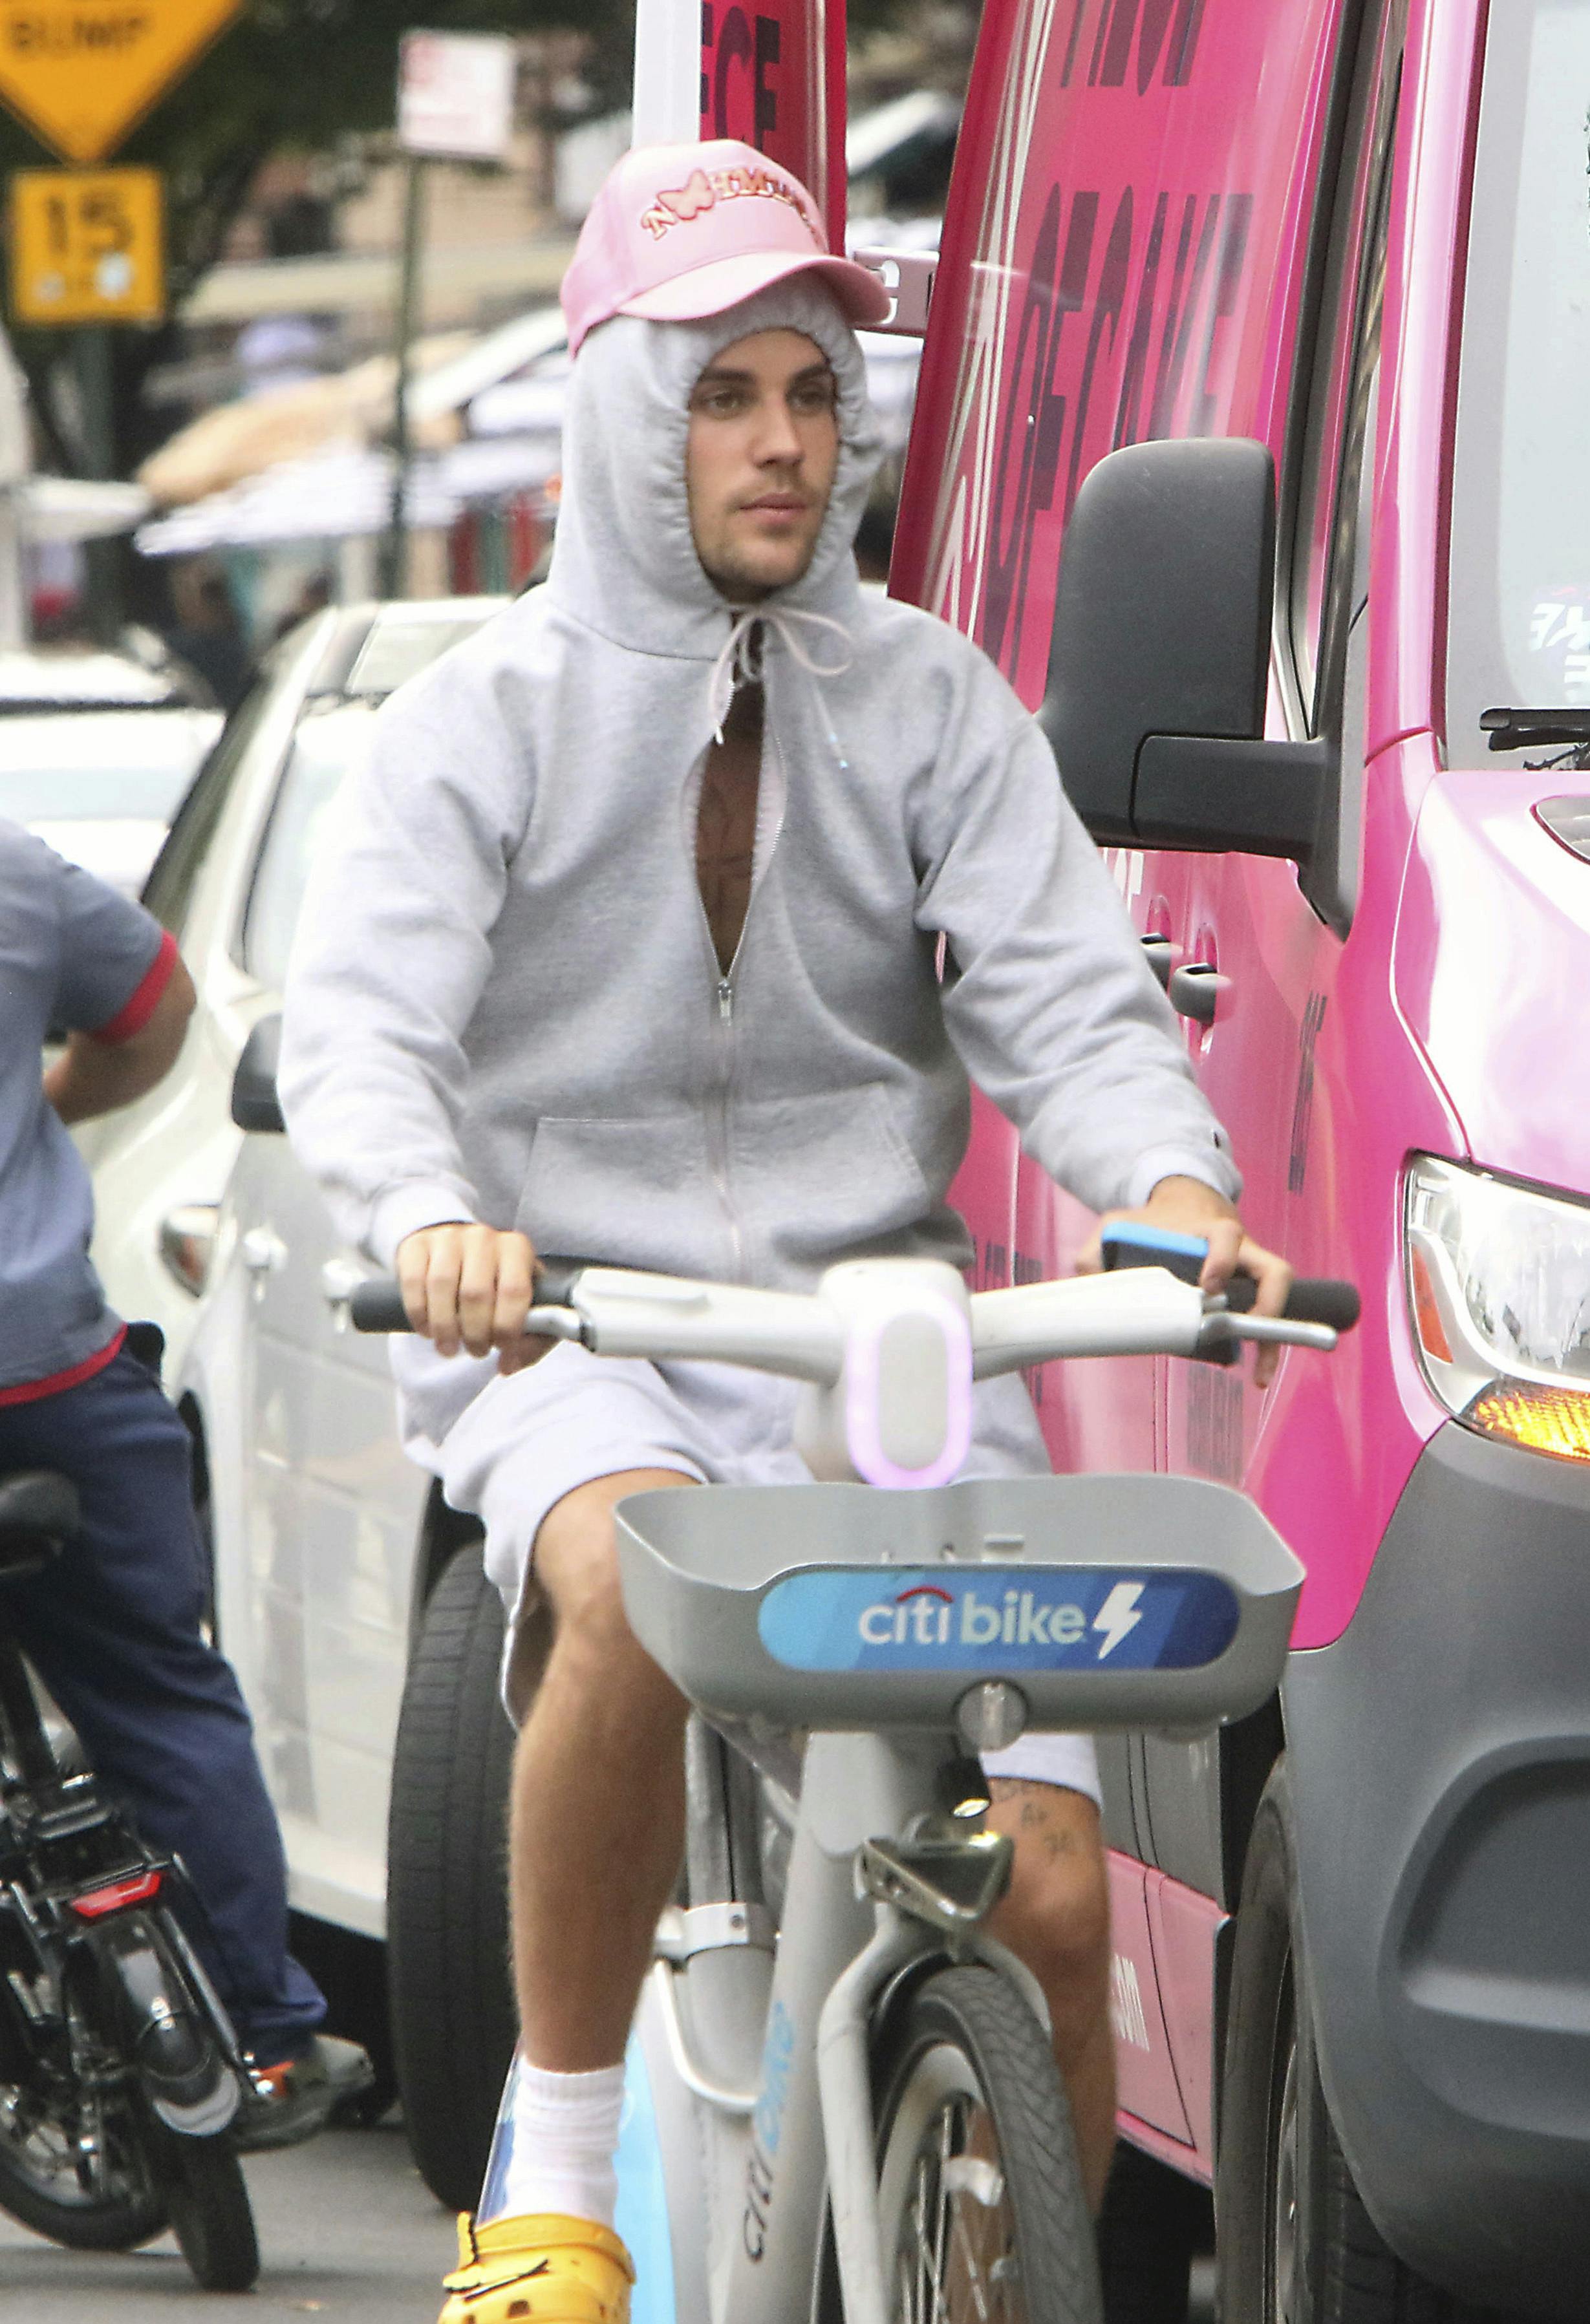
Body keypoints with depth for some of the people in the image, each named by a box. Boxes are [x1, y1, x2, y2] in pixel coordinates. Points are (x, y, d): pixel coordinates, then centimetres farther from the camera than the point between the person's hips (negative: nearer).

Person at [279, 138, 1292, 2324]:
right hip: (574, 1328, -2)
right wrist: (430, 1216, -33)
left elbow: (1063, 993, 0)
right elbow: (353, 1025, -9)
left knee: (1048, 1895, -12)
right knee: (638, 1593, -38)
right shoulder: (492, 717, 3)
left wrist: (1171, 1182, -24)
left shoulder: (933, 705, 10)